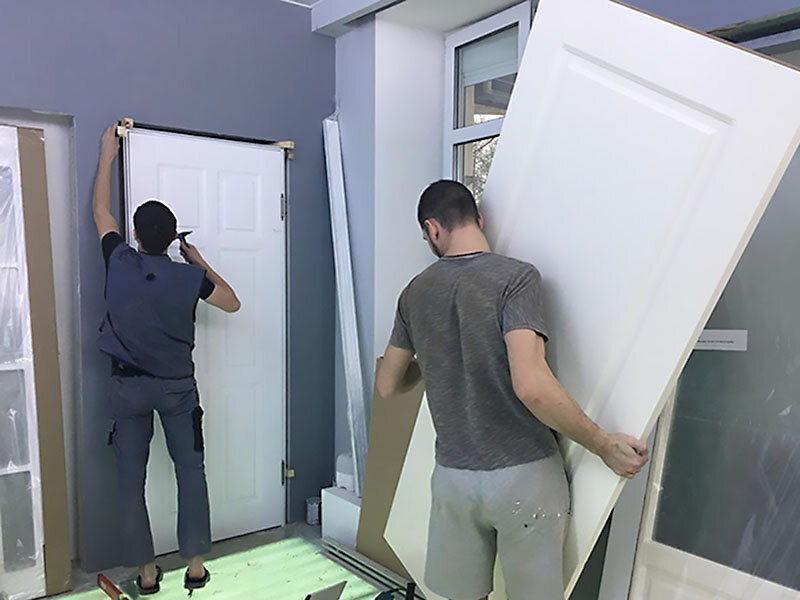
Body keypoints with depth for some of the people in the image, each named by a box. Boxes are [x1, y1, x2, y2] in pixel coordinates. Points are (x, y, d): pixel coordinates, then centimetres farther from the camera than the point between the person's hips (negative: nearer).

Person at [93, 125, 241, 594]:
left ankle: (147, 572, 17)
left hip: (128, 385, 1)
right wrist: (201, 262, 11)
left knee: (132, 479, 10)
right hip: (178, 385, 0)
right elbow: (232, 302, 5)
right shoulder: (189, 277, -11)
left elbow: (101, 212, 8)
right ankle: (196, 565, 13)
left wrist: (108, 155, 18)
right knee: (191, 471, 10)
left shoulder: (119, 263, -9)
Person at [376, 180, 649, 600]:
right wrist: (604, 445, -14)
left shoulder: (416, 293, 2)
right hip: (523, 476, -4)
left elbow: (387, 385, 12)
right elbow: (531, 385, -25)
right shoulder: (515, 277, -13)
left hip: (452, 477, 4)